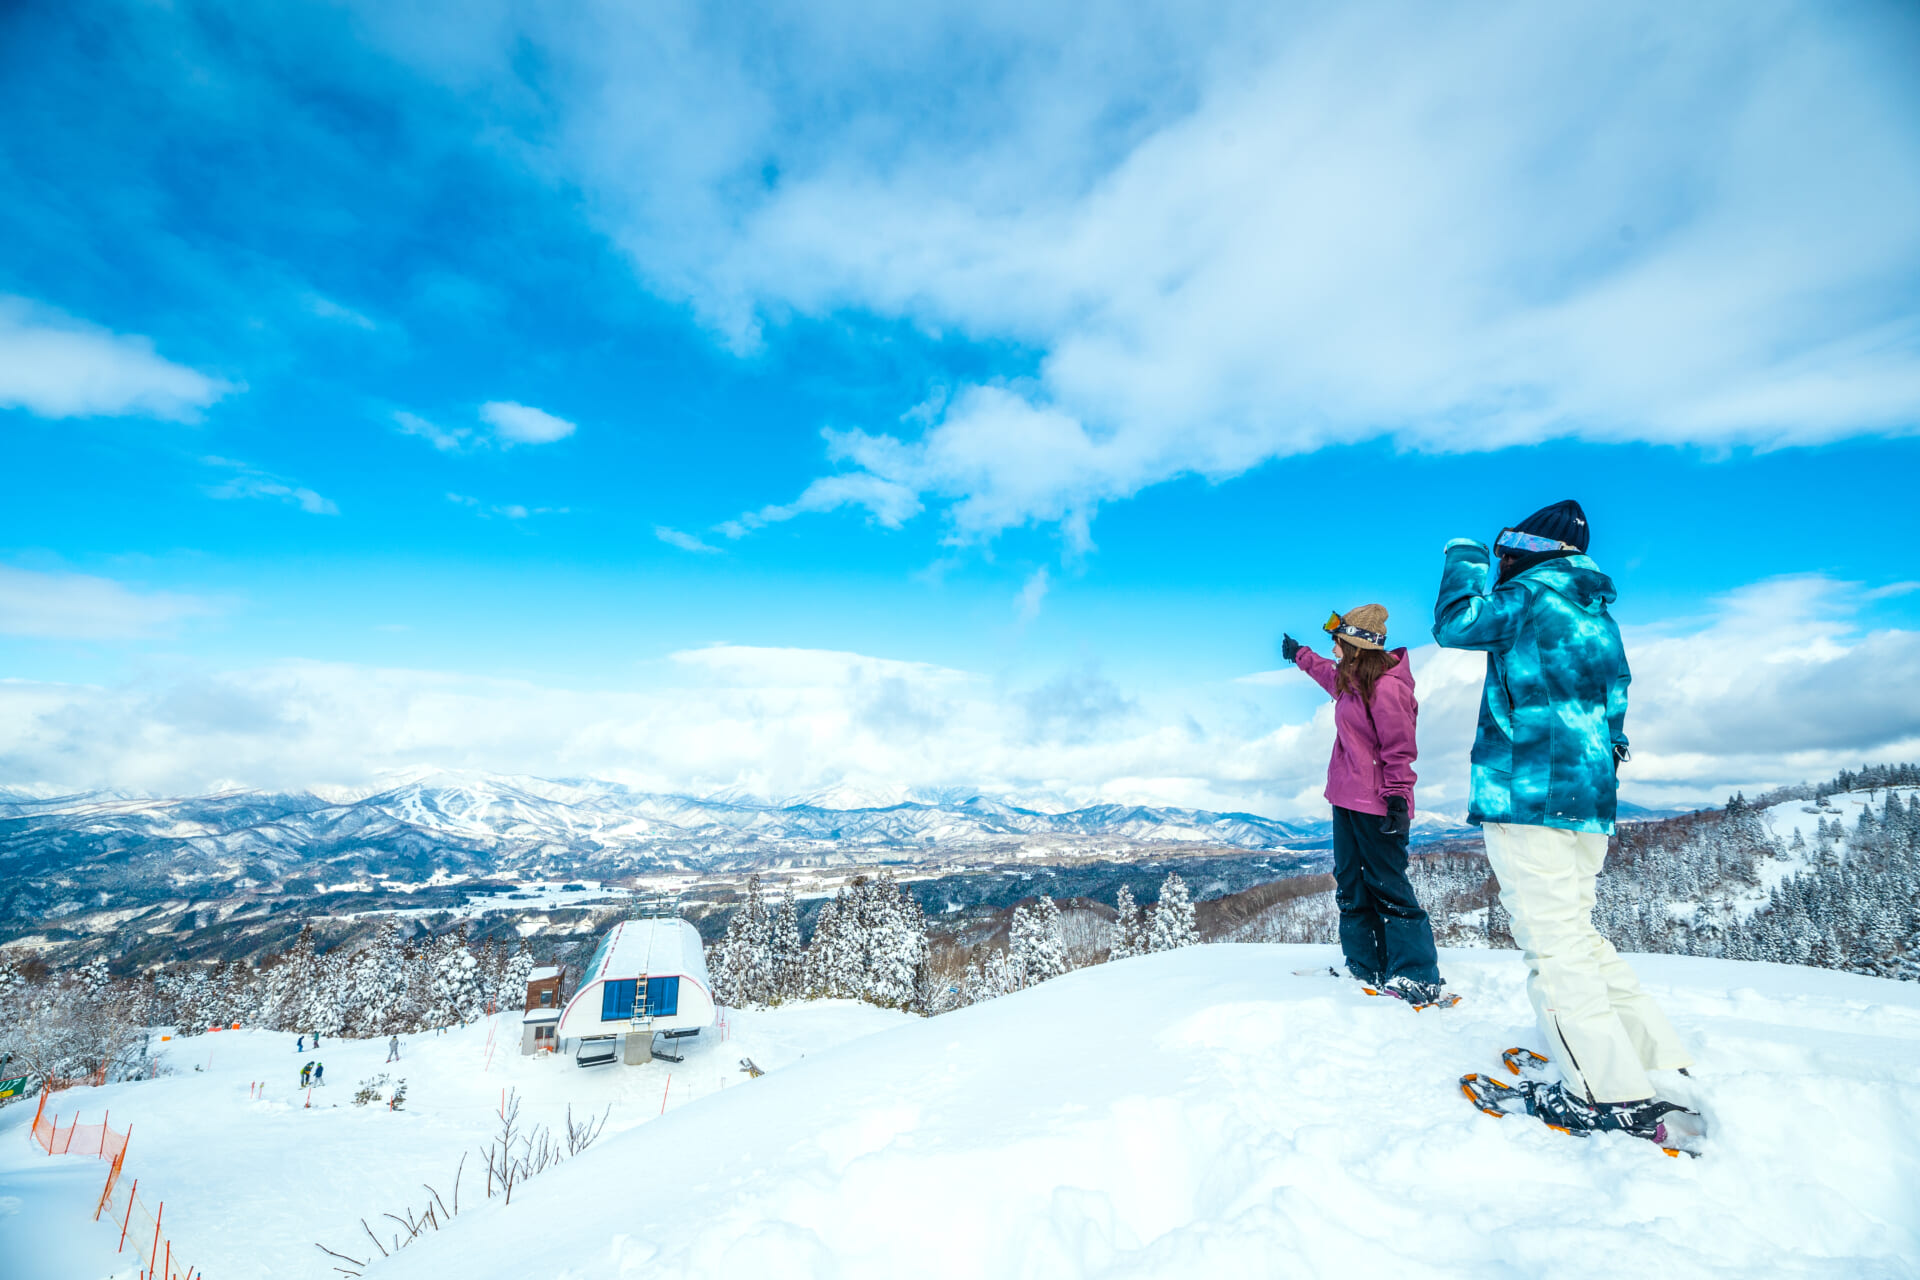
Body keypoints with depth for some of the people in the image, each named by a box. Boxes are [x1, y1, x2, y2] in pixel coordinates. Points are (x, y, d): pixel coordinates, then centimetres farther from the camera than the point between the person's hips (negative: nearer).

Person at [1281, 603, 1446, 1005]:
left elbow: (1399, 749, -18)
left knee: (1388, 888, -6)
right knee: (1350, 883, 12)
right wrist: (1299, 654, 50)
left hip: (1376, 804, -9)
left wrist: (1397, 798, -20)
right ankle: (1366, 964, 20)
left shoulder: (1385, 687, -17)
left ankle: (1418, 978, 2)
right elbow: (1327, 672, 36)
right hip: (1346, 798, 10)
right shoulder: (1349, 679, 11)